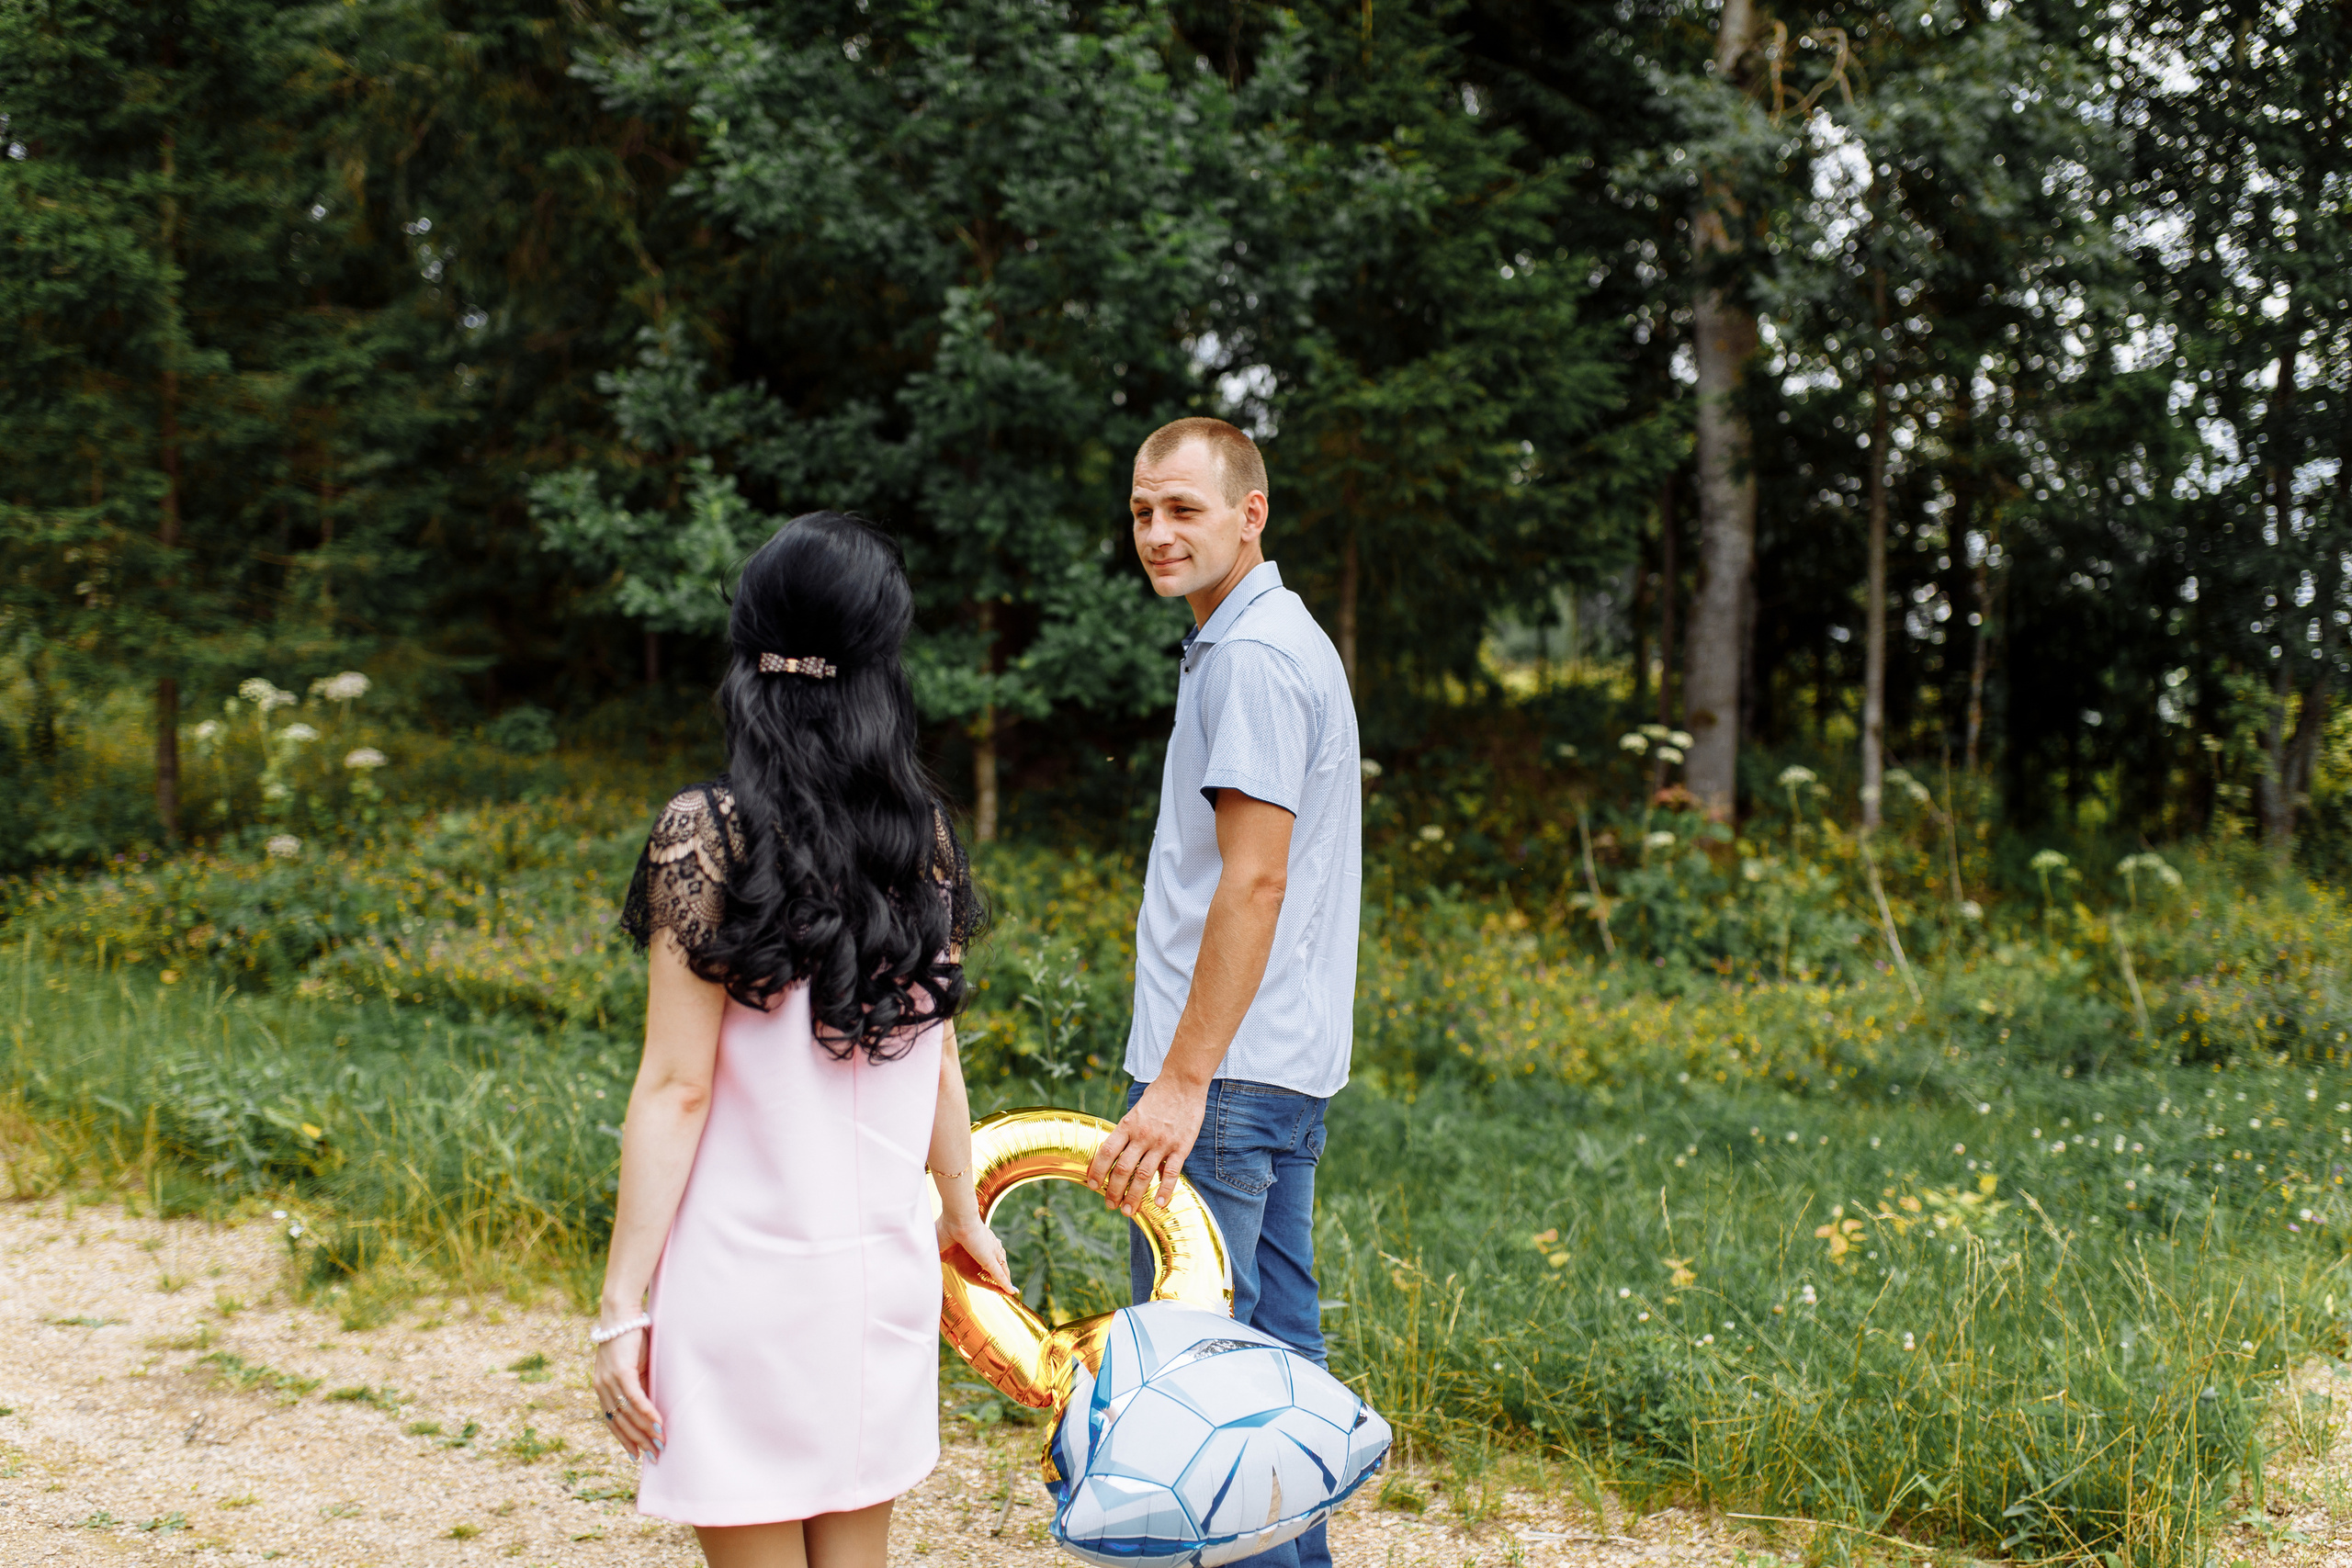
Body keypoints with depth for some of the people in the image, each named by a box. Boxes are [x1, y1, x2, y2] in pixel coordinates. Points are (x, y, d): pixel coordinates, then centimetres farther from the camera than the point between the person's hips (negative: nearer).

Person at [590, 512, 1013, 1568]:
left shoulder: (707, 835, -11)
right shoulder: (922, 831, 2)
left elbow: (677, 1088, -13)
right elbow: (938, 1057, 9)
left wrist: (621, 1306, -8)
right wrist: (961, 1212, 26)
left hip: (747, 1271, -4)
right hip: (885, 1268, 5)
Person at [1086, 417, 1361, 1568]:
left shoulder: (1252, 655, -15)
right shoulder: (1279, 640, 18)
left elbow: (1255, 882, -21)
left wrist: (1182, 1082, -22)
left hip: (1226, 1075, -10)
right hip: (1285, 1061, 10)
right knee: (1274, 1345, 14)